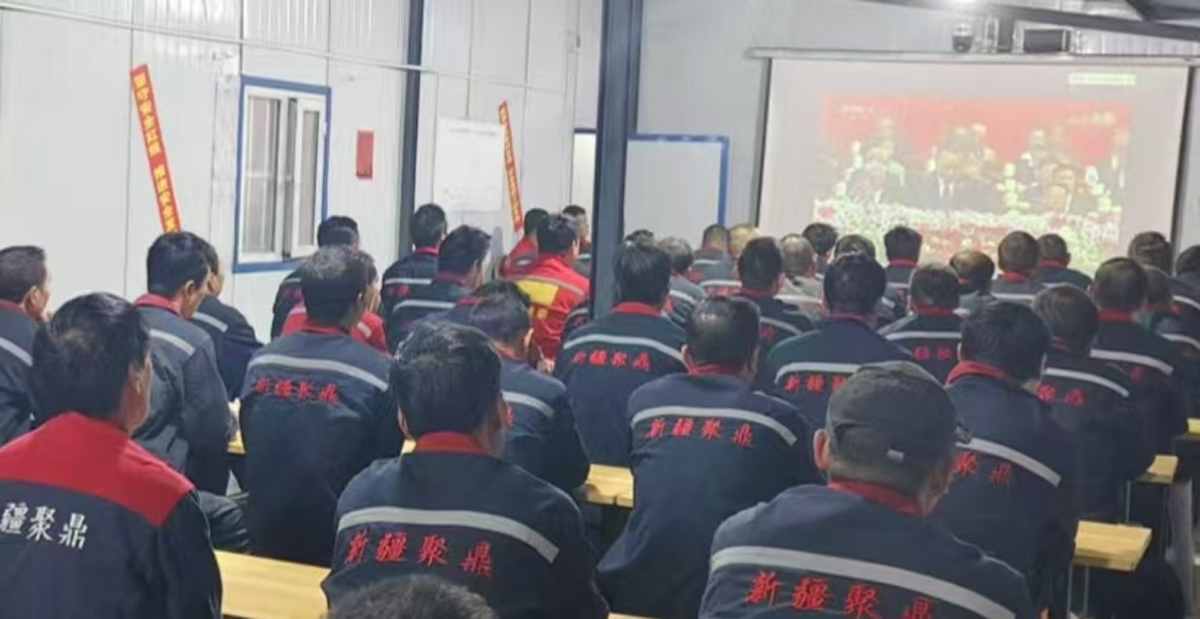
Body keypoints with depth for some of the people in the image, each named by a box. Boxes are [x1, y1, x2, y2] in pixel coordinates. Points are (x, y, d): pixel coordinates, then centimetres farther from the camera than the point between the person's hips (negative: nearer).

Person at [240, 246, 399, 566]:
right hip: (334, 538, -4)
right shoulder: (379, 371, -16)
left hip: (265, 531, 5)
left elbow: (250, 445, 10)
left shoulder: (262, 359, 0)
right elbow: (385, 460, -7)